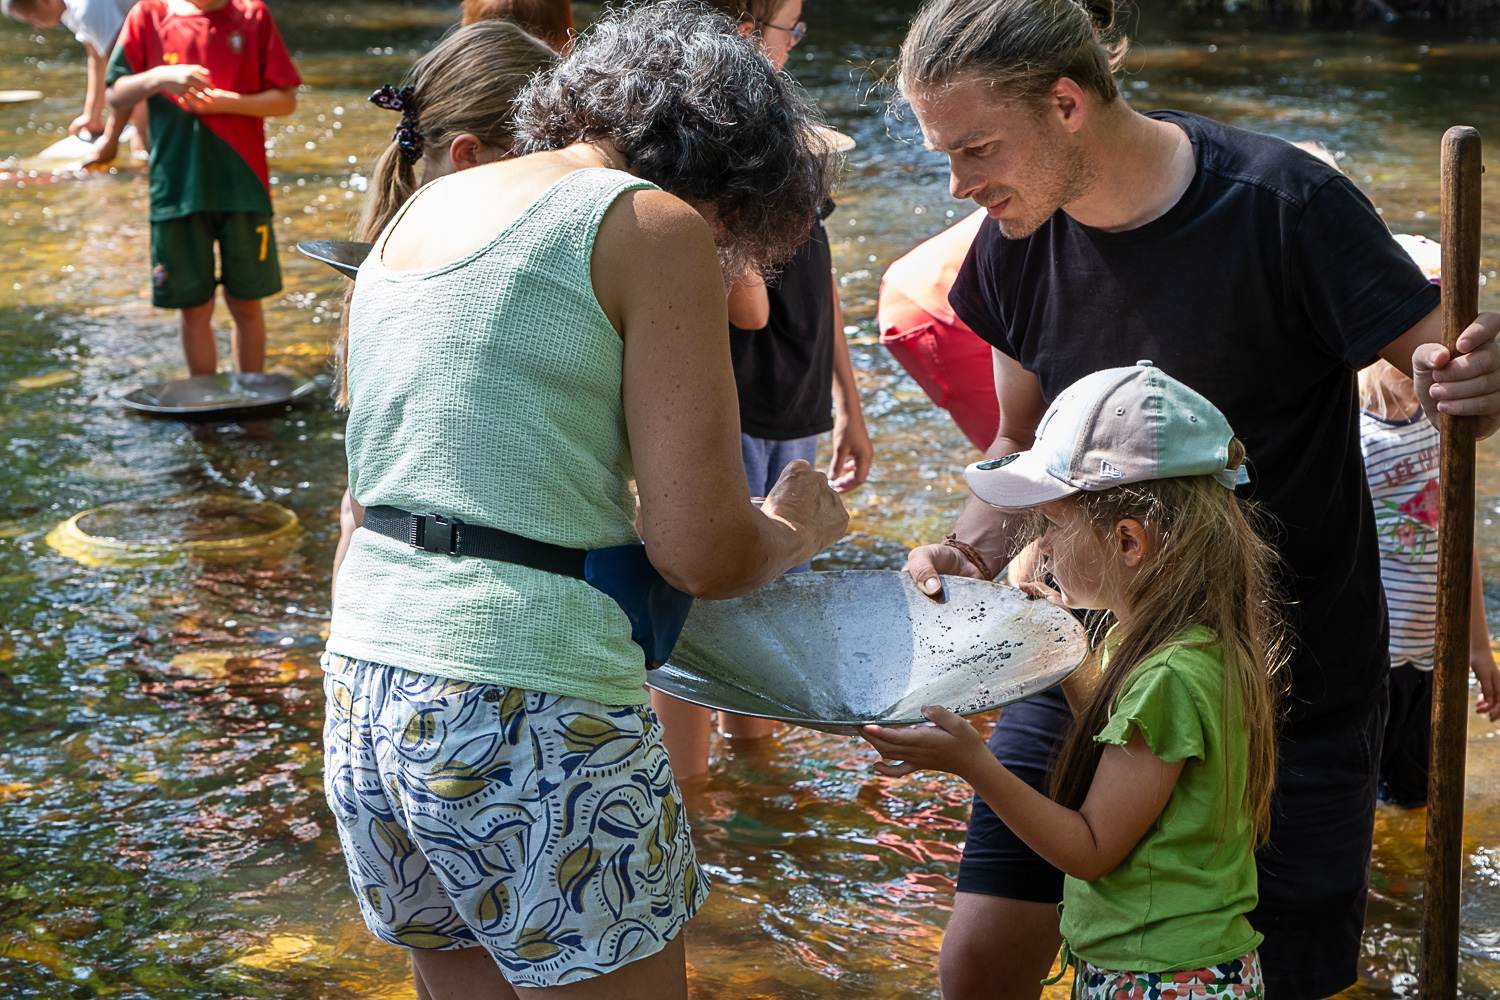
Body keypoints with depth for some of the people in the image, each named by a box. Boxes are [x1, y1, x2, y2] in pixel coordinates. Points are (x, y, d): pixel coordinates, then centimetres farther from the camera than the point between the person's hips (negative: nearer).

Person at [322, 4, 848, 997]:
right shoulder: (654, 226, -7)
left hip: (363, 691, 8)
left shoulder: (420, 208, 15)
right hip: (525, 719, -8)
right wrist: (792, 532, 11)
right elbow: (701, 552, -10)